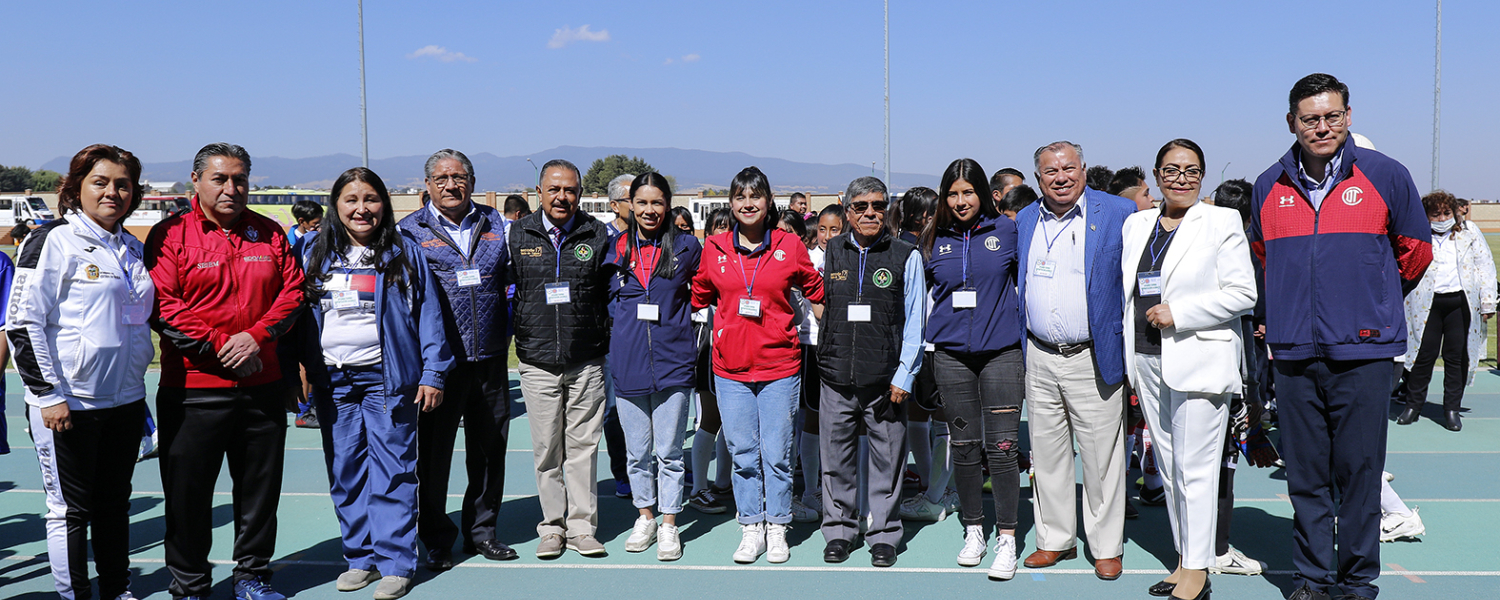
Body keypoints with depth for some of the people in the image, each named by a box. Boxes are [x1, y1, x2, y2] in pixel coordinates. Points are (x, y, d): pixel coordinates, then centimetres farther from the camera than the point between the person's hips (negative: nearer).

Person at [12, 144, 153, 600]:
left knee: (115, 503, 15)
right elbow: (23, 323, -11)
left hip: (124, 400, 6)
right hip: (68, 405, -6)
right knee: (71, 509, 3)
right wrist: (48, 394, -14)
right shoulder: (55, 241, -7)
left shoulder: (133, 249, 12)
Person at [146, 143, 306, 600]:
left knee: (260, 486, 12)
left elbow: (292, 290, 5)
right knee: (188, 491, 5)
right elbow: (162, 306, -10)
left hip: (263, 385, 4)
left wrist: (257, 335, -11)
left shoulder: (269, 233, 8)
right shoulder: (171, 235, -3)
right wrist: (219, 345, -15)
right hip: (193, 387, -3)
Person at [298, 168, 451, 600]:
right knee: (345, 471, 8)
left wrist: (432, 373, -5)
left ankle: (395, 563, 4)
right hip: (333, 381, 4)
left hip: (387, 378, -3)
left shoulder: (404, 252, 0)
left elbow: (429, 315, 0)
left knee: (391, 468, -3)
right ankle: (360, 558, 19)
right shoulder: (315, 252, 8)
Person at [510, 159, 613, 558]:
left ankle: (581, 526, 15)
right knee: (546, 449, 7)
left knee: (583, 446, 5)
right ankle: (552, 526, 19)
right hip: (538, 360, 1)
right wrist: (520, 332, 4)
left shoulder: (597, 235, 3)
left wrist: (605, 342, 2)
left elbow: (611, 293, 7)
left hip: (587, 361, 0)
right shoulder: (519, 234, 4)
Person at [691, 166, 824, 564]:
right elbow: (698, 296, 18)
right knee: (742, 453, 7)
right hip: (730, 367, 2)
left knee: (777, 453, 3)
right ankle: (751, 530, 19)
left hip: (779, 364, -1)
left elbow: (815, 291, 11)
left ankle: (777, 530, 18)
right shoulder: (714, 248, 4)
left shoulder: (789, 246, 0)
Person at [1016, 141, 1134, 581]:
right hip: (1039, 360, 4)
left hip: (1094, 359, -4)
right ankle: (1055, 539, 25)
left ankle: (1106, 547, 18)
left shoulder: (1118, 213, -4)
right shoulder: (1025, 220, 10)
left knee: (1101, 457, 4)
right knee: (1047, 454, 11)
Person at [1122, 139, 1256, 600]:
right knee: (1169, 467, 11)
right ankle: (1184, 557, 21)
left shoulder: (1221, 222, -2)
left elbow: (1243, 293, -8)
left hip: (1199, 359, -5)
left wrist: (1177, 313, -15)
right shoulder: (1135, 224, 13)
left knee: (1194, 469, -5)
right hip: (1147, 361, 6)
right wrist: (1130, 356, 12)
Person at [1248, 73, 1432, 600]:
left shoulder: (1385, 176, 0)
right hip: (1293, 353, 2)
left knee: (1359, 473, 2)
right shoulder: (1269, 187, 7)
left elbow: (1414, 252, 13)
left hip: (1363, 353, -2)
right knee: (1305, 476, 8)